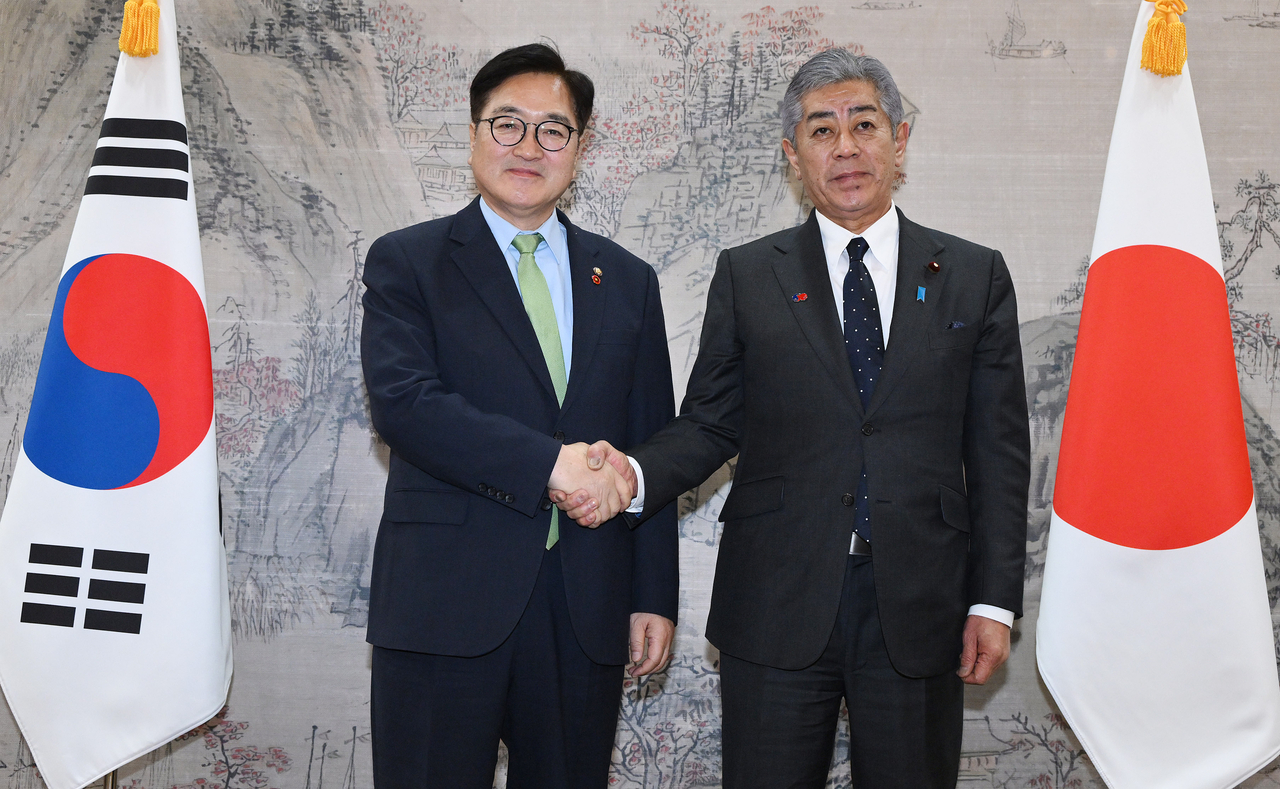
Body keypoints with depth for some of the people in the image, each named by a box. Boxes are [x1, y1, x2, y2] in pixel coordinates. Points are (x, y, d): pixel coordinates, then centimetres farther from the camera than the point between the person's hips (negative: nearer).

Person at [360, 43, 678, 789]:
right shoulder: (406, 262, 4)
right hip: (445, 599, -2)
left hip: (586, 612, 3)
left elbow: (653, 450, 11)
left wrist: (655, 597, 6)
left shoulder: (628, 280, 13)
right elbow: (403, 401, -12)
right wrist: (549, 463, -20)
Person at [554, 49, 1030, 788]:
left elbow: (998, 450, 4)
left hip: (919, 607, 1)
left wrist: (995, 599, -1)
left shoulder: (975, 276, 6)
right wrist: (634, 474, -15)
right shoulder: (747, 276, 6)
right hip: (778, 607, 0)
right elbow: (712, 422, 6)